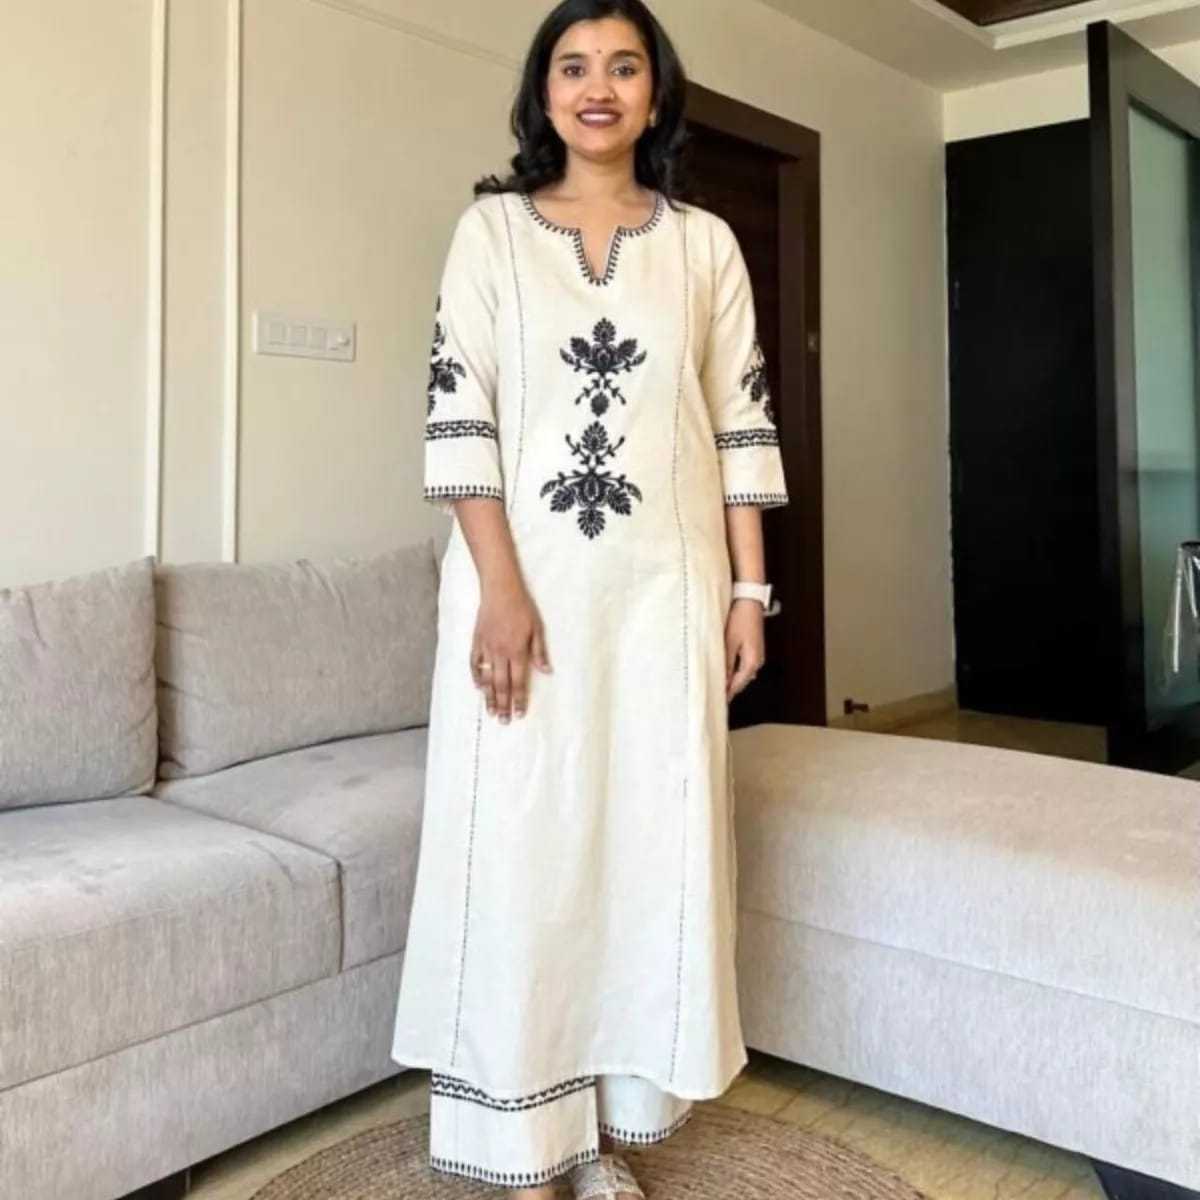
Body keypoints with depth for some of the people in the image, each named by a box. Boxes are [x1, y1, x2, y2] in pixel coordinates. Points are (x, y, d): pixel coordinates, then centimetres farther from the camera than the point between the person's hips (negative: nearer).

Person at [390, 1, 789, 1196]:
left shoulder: (705, 243, 10)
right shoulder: (491, 228, 4)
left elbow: (741, 425, 8)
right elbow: (456, 413, -5)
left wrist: (749, 588, 1)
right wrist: (500, 588, -14)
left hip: (664, 587, 2)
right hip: (525, 581, -2)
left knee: (652, 845, 5)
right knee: (522, 848, 0)